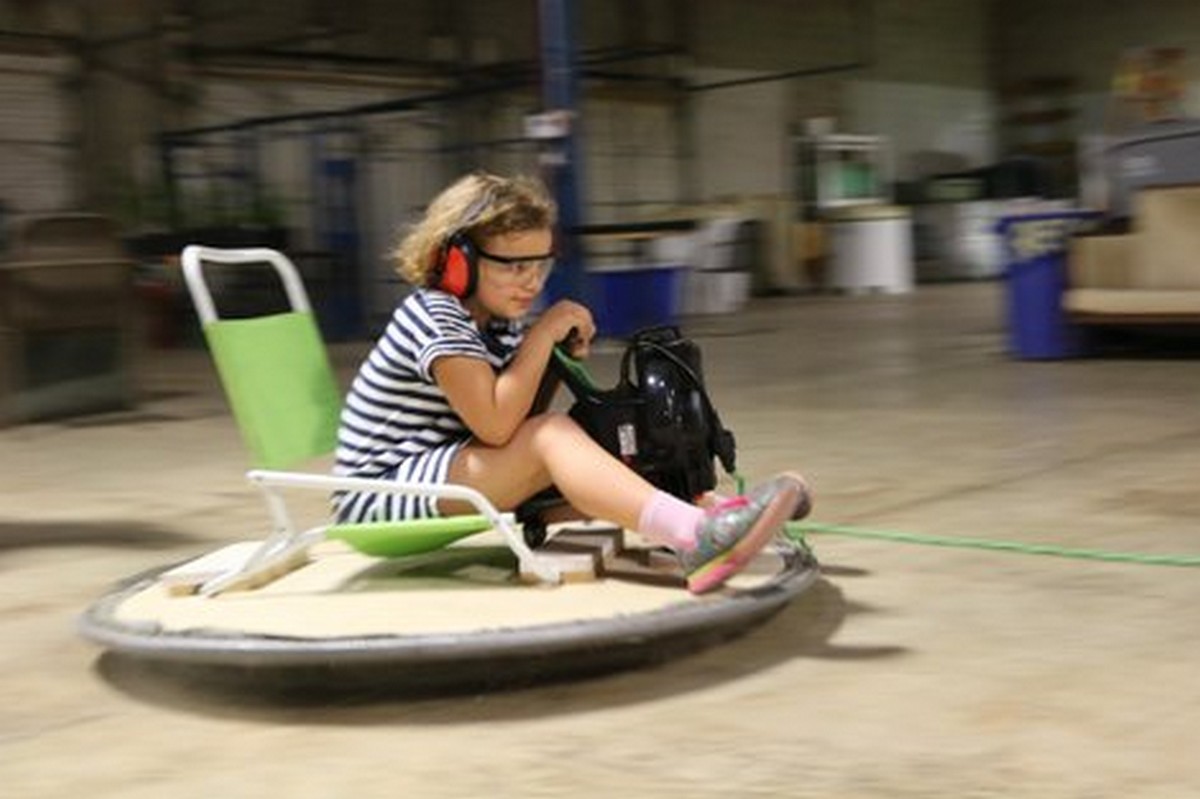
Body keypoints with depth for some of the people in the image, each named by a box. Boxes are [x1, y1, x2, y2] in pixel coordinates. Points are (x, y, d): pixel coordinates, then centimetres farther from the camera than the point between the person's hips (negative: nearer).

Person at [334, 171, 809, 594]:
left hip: (433, 480, 9)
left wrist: (557, 355, -5)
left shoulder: (498, 321, 10)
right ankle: (694, 539, -44)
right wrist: (546, 332, -19)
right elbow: (495, 427, -26)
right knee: (551, 435, -25)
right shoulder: (439, 319, -18)